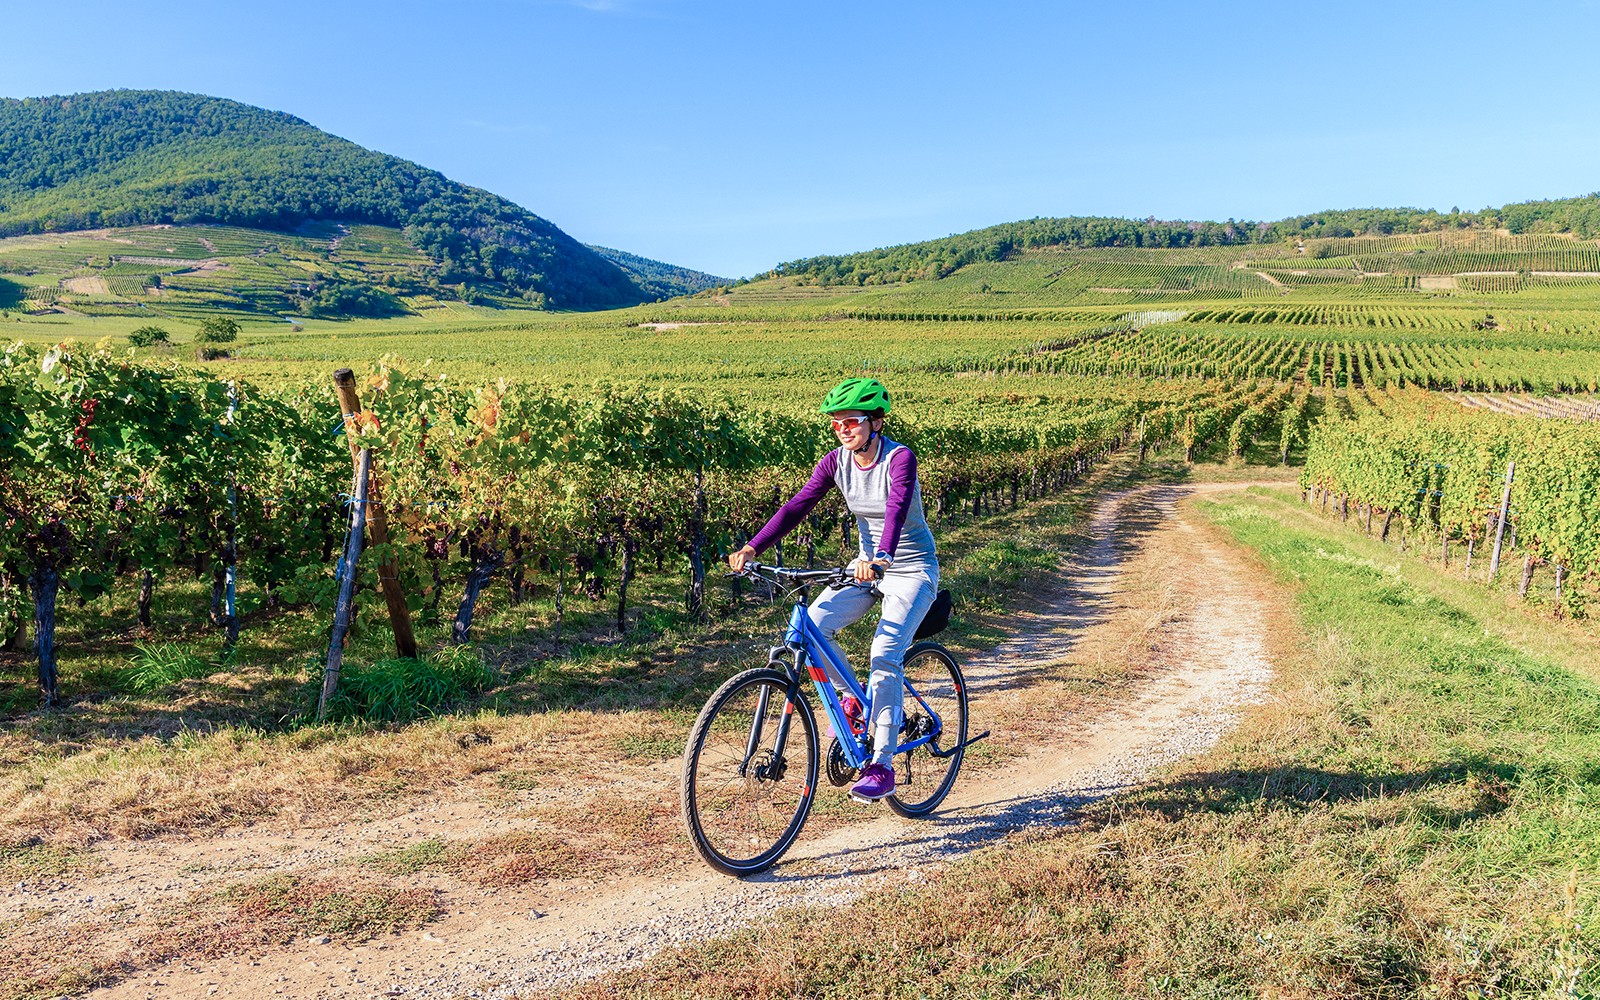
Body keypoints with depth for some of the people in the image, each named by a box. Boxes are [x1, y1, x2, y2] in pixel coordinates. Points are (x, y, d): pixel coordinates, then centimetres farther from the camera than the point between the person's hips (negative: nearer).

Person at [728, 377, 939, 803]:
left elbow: (897, 509, -38)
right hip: (867, 565, 5)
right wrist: (750, 548, -24)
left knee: (884, 657, -20)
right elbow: (796, 507, -12)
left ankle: (882, 767, -9)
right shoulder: (836, 462, -5)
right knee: (812, 625, -17)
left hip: (912, 569, -5)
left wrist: (882, 558, -57)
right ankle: (852, 696, 10)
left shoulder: (900, 459, -21)